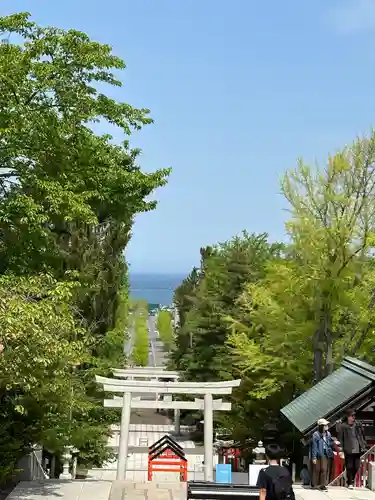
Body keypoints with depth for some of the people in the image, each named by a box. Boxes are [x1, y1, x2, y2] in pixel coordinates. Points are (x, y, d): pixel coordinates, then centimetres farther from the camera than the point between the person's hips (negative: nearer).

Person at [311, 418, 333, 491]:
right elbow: (314, 446, -11)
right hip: (318, 454, -4)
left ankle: (322, 485, 4)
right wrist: (314, 457, -12)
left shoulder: (328, 434, 6)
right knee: (317, 469, 5)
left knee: (324, 469, -1)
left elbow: (330, 443, 17)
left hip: (325, 454, 4)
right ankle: (315, 484, 17)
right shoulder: (316, 435, -12)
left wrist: (334, 443, -5)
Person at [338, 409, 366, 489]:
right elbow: (340, 439, -2)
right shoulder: (342, 426, -4)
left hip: (358, 449, 4)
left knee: (356, 466, 7)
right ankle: (350, 483, 11)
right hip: (348, 450, -4)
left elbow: (362, 436, 14)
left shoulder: (358, 425, 7)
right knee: (349, 467, -1)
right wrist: (341, 449, -6)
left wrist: (364, 445, 8)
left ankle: (351, 480, 28)